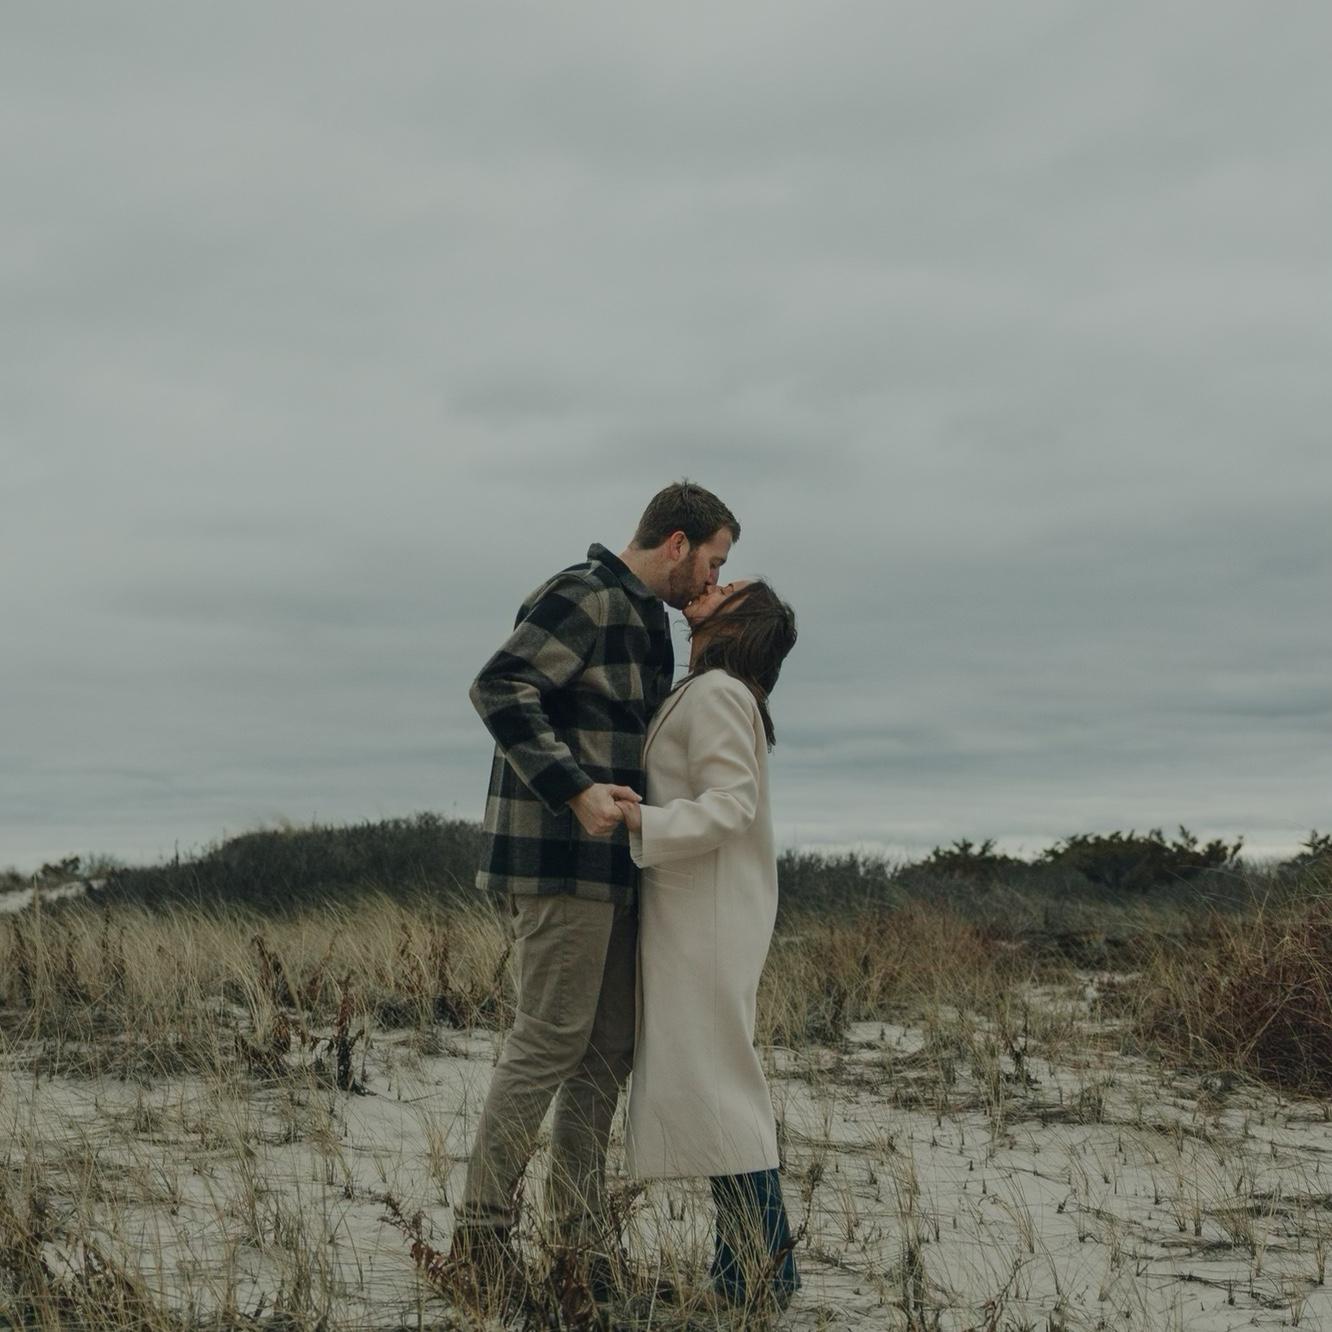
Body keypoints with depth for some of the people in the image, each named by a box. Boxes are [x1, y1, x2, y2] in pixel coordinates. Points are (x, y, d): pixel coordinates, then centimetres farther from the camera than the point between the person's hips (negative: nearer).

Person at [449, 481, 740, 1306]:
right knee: (550, 1040, -8)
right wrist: (576, 792, -25)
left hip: (612, 866, 10)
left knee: (608, 1051, 9)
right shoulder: (585, 597, -10)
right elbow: (500, 689, -20)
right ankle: (483, 1232, 0)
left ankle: (579, 1239, 14)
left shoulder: (644, 619, 20)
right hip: (561, 859, -10)